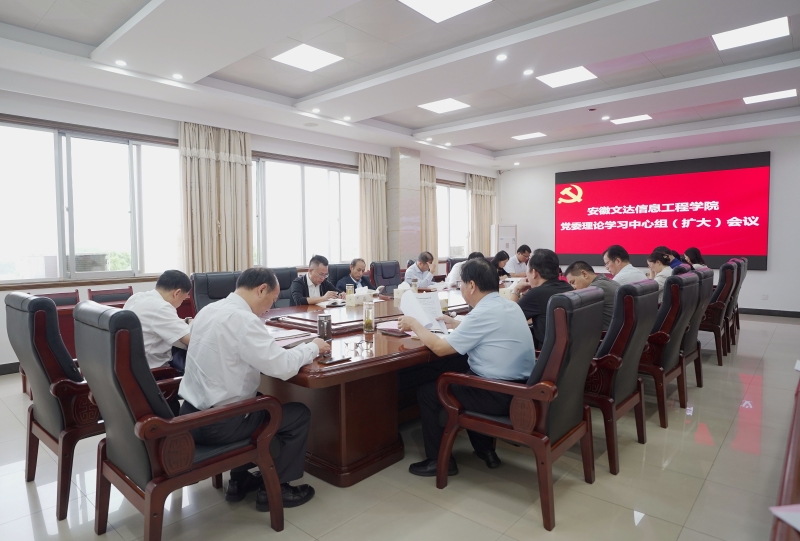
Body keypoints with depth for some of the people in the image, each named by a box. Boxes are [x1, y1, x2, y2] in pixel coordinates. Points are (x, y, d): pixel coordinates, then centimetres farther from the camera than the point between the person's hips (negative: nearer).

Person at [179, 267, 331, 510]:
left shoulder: (210, 310, 5)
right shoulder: (242, 318, -23)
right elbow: (282, 367, -25)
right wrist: (313, 347, -7)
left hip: (192, 414, 9)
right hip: (216, 423, -9)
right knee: (299, 414, 6)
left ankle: (240, 480, 34)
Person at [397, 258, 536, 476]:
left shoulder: (484, 313, -21)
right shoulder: (509, 306, 6)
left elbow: (440, 347, -17)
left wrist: (414, 325, -3)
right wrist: (455, 324, 27)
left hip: (500, 395, -9)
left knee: (427, 391, 3)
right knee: (457, 379, 30)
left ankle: (439, 460, 16)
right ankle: (485, 450, 32)